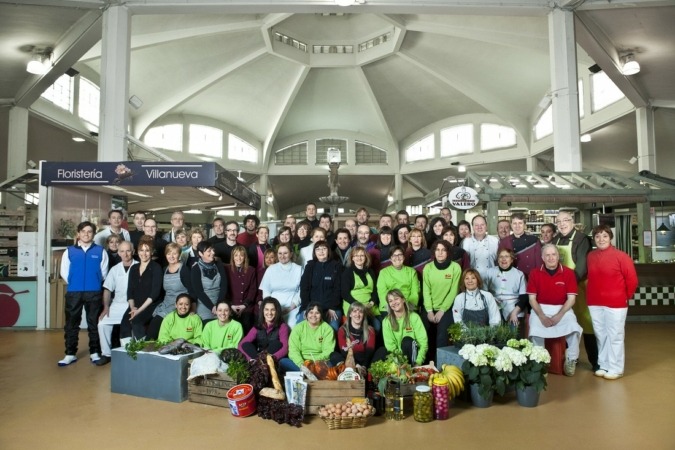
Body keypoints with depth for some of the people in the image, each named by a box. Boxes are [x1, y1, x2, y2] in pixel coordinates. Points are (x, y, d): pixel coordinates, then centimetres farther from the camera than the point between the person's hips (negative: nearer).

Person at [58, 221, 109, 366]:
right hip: (73, 292, 1)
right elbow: (64, 272, 6)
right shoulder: (69, 251, 5)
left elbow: (104, 272, 2)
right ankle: (70, 354, 17)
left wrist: (94, 284, 3)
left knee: (94, 323, 8)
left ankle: (95, 352, 18)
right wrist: (74, 283, 6)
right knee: (71, 323, 8)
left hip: (94, 292, -1)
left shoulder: (100, 251, 1)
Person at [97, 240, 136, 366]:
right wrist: (106, 307, 0)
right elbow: (107, 289, 12)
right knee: (103, 323, -11)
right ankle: (106, 354, 5)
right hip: (117, 305, 5)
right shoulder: (115, 269, 12)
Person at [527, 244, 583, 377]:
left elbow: (571, 298, -5)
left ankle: (571, 360, -1)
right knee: (535, 332, -27)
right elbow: (532, 298, -2)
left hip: (563, 309, 0)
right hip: (541, 309, 0)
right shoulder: (535, 274, -2)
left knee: (574, 329, -27)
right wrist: (542, 316, -15)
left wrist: (559, 316, -16)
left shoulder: (568, 272, -4)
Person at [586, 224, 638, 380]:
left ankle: (616, 369, 16)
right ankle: (603, 365, 26)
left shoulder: (621, 256, -11)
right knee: (600, 336, 13)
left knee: (615, 336, 4)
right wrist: (593, 294, 9)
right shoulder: (591, 256, 4)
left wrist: (626, 296, 1)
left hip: (615, 303, -5)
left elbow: (632, 279, -6)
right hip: (594, 303, 5)